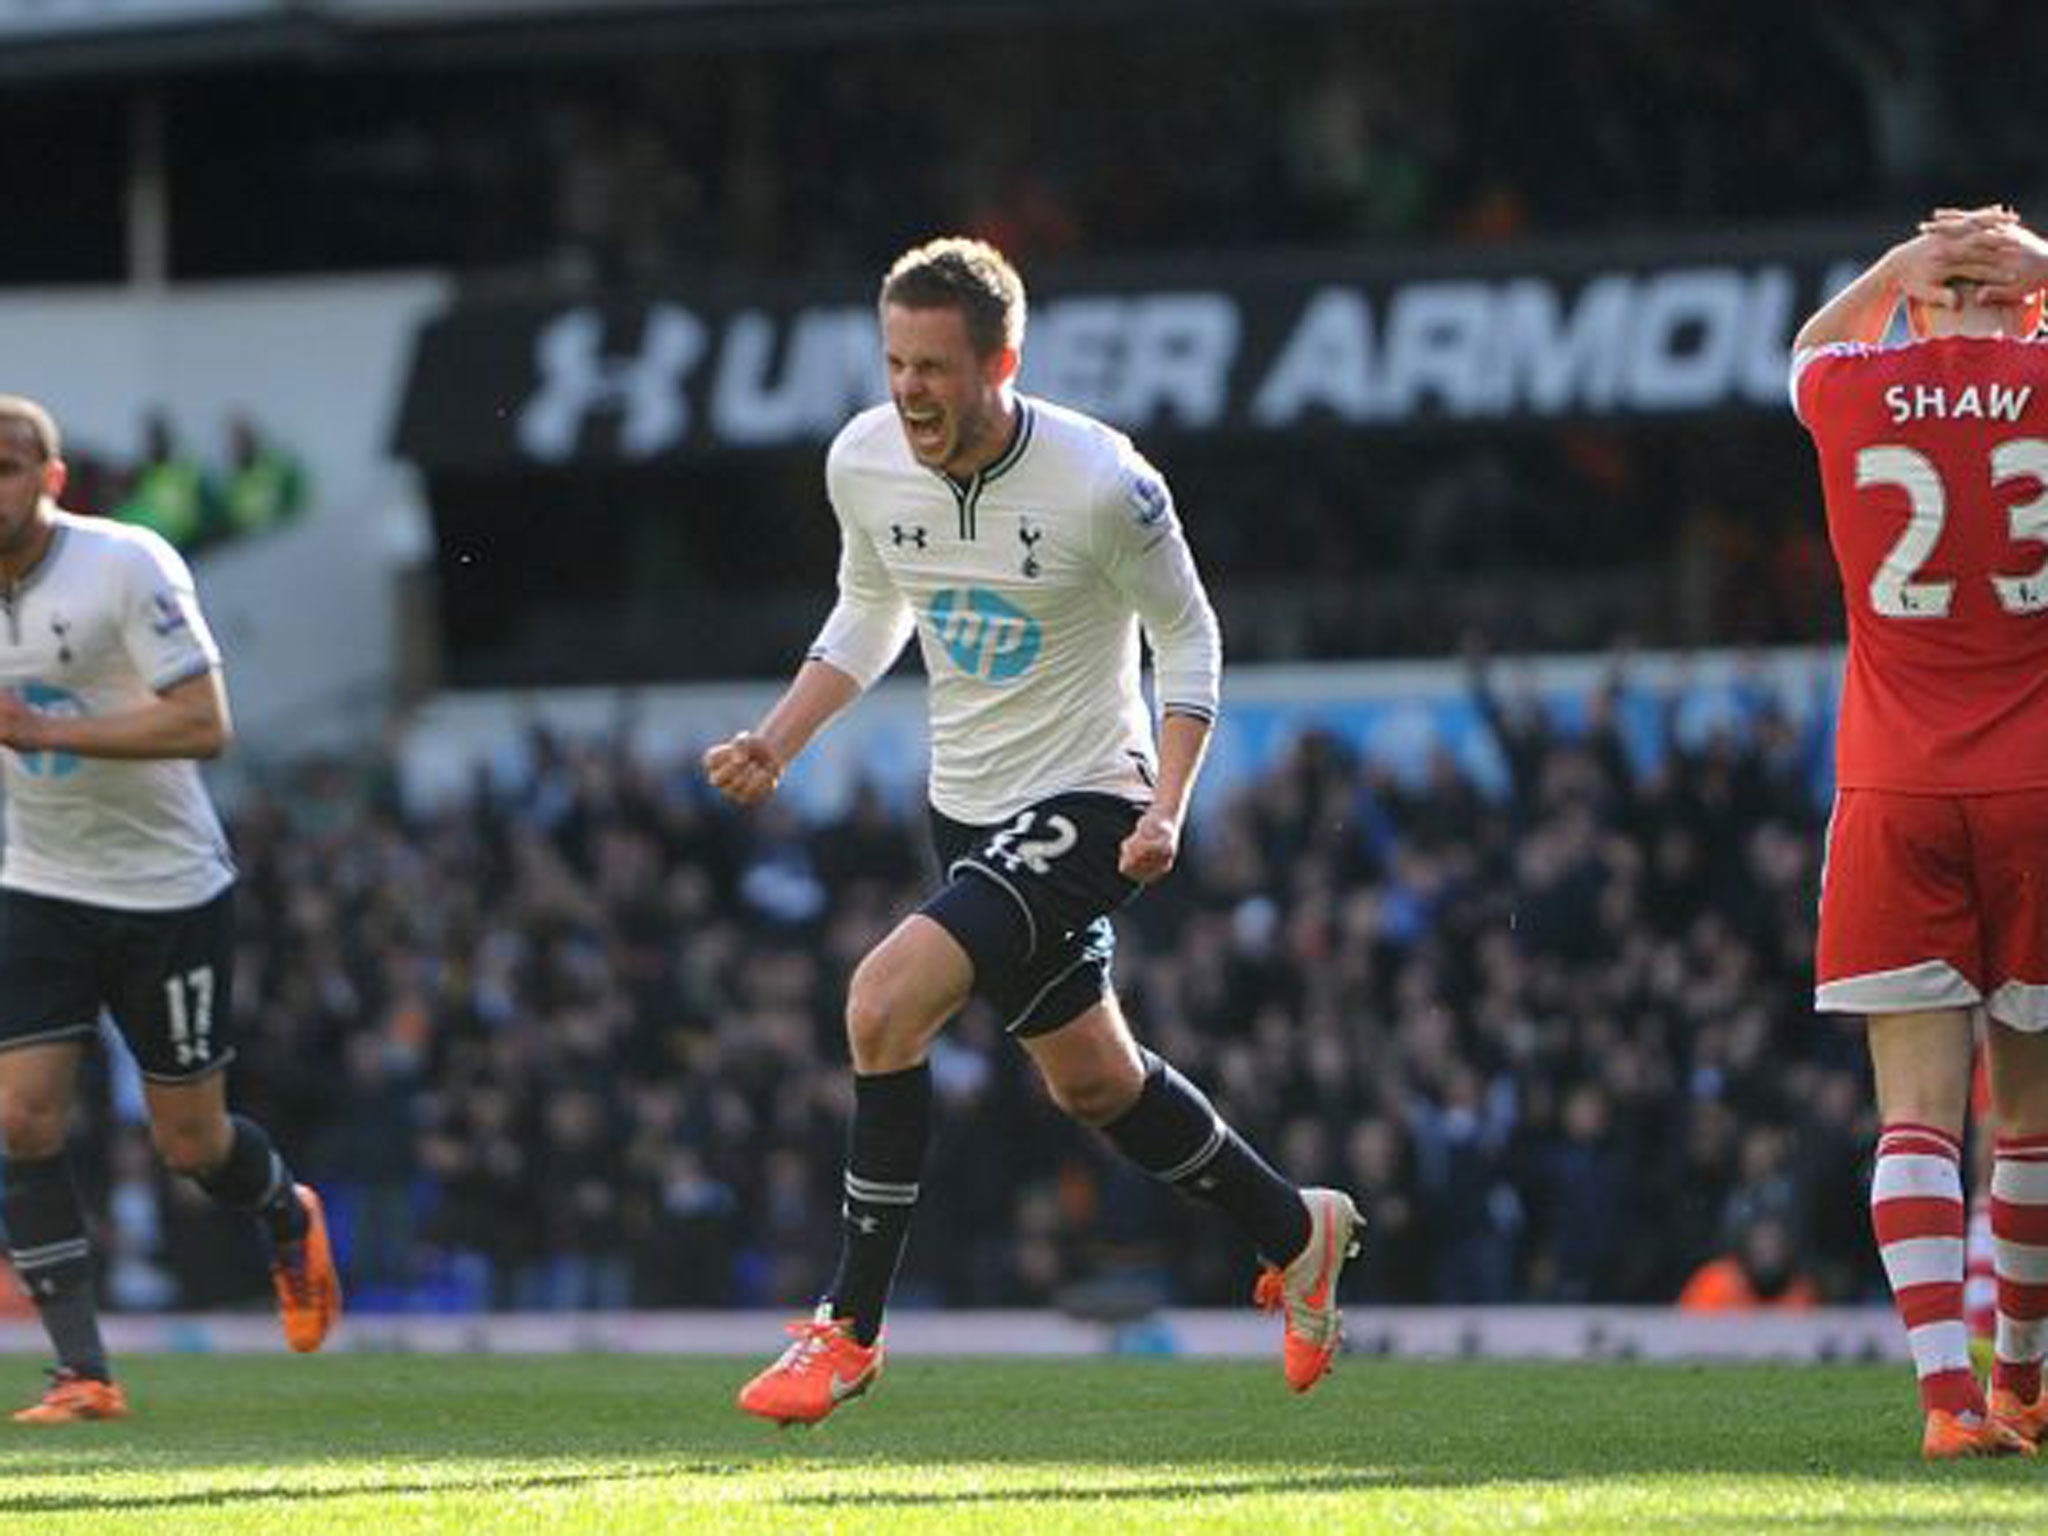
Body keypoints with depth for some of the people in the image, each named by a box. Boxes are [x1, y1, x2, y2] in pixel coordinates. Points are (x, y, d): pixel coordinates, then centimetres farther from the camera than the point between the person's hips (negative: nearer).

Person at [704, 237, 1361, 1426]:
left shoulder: (1102, 481, -22)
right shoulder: (863, 461, -6)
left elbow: (1187, 633, -8)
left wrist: (1166, 806, -18)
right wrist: (775, 746, 1)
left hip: (1084, 807, -7)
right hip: (968, 809, 7)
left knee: (884, 1003, -23)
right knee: (1092, 1079, 19)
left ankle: (851, 1328, -12)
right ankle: (1295, 1232, 43)